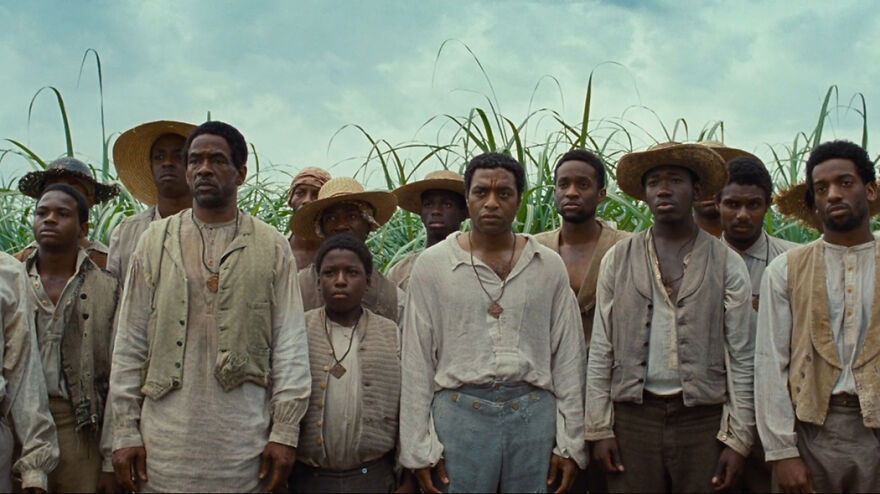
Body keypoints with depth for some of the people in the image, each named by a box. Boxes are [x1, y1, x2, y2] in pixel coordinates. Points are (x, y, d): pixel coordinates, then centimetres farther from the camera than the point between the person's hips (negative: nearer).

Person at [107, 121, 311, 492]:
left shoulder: (272, 247, 6)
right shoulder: (155, 241, 9)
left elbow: (291, 344, 2)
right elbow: (129, 344, 8)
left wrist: (285, 432, -4)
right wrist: (125, 431, 3)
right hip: (165, 442, 1)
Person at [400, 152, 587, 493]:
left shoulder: (549, 266, 6)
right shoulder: (432, 264, 3)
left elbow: (569, 356, 7)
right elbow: (416, 362, 2)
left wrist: (570, 444, 2)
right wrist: (419, 449, -2)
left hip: (534, 417, 1)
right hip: (460, 414, -1)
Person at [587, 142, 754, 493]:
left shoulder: (727, 264, 4)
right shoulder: (618, 259, 6)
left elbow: (741, 358, 2)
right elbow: (600, 352, 5)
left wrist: (738, 438, -3)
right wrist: (599, 429, 0)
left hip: (703, 418, 0)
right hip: (633, 415, 1)